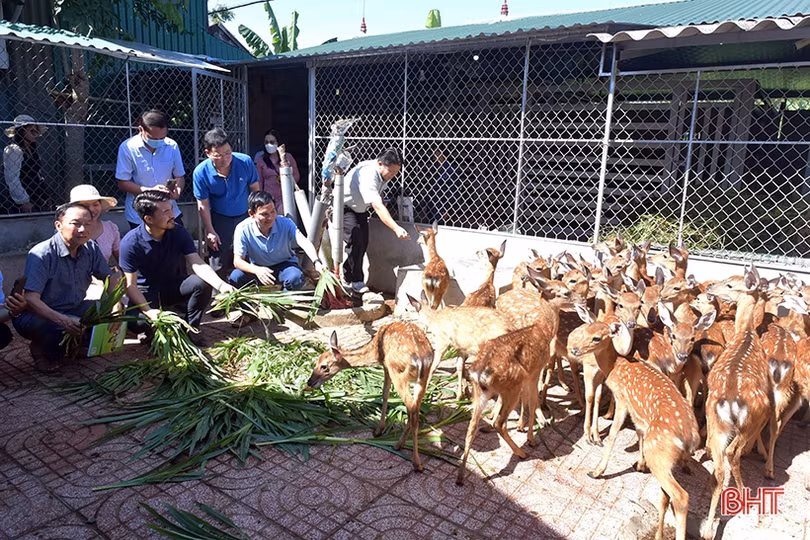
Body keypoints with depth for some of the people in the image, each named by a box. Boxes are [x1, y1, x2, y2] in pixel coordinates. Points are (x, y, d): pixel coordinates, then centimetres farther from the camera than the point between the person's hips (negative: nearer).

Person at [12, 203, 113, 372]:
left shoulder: (91, 249, -5)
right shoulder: (41, 254, -23)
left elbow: (110, 277, 4)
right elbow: (31, 299, -31)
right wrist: (63, 321, -46)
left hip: (73, 309, 6)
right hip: (38, 314, -6)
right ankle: (41, 349, 0)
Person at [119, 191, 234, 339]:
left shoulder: (179, 232, -12)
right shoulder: (130, 243, -20)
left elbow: (198, 264, -20)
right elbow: (130, 285, -17)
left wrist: (220, 285, -39)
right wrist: (148, 311, -31)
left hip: (174, 286, 3)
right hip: (146, 292, -3)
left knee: (202, 284, -28)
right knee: (137, 321, -33)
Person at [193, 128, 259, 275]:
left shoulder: (245, 162, -18)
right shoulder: (201, 172, -20)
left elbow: (255, 189, -3)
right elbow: (203, 205, -10)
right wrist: (209, 231, -6)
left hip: (245, 216, 1)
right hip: (220, 220, -1)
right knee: (219, 265, 4)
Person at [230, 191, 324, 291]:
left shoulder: (285, 223, -21)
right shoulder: (243, 229, -20)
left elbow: (304, 242, -34)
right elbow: (237, 260, -19)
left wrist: (316, 262, -55)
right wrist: (256, 270, -41)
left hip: (283, 264, 0)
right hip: (257, 268, 1)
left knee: (296, 278, -33)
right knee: (235, 278, -27)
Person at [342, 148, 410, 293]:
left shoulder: (385, 173, -11)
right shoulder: (367, 175, -39)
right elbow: (378, 207, -49)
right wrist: (396, 228, -57)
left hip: (360, 209, 8)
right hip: (343, 207, -8)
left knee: (363, 243, 2)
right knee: (356, 239, -23)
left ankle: (347, 276, 18)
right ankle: (356, 281, -12)